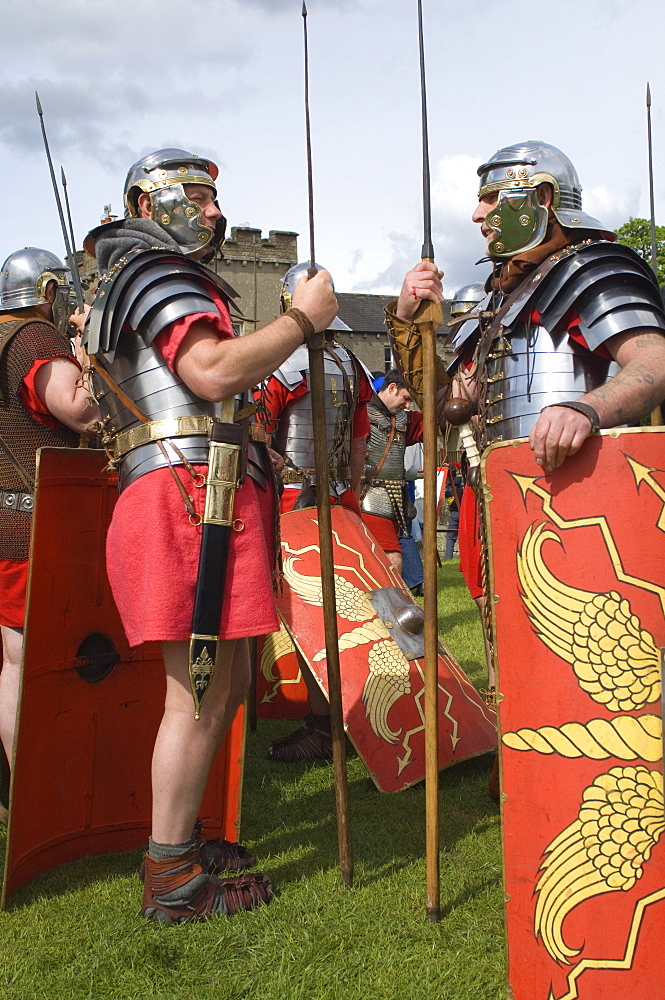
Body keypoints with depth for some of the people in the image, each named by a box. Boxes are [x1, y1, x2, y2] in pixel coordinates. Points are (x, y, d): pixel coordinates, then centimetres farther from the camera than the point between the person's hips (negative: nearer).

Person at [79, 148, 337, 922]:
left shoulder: (160, 280, 31)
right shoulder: (156, 271, -4)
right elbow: (213, 371, -20)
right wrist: (303, 318, -10)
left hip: (196, 501, 11)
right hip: (189, 495, -11)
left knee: (225, 683, 14)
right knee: (200, 690, -8)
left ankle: (179, 838, 24)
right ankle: (171, 879, 1)